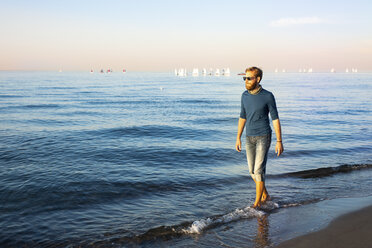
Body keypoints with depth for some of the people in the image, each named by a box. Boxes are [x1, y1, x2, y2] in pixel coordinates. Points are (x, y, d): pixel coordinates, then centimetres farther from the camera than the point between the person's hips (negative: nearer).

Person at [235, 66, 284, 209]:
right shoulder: (245, 95, 4)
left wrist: (279, 141, -11)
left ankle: (257, 202, 3)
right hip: (250, 138, 6)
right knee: (252, 171, 9)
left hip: (263, 137, -5)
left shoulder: (268, 96, -12)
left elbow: (275, 118, -9)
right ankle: (265, 195, 29)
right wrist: (238, 138, 12)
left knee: (259, 170, -8)